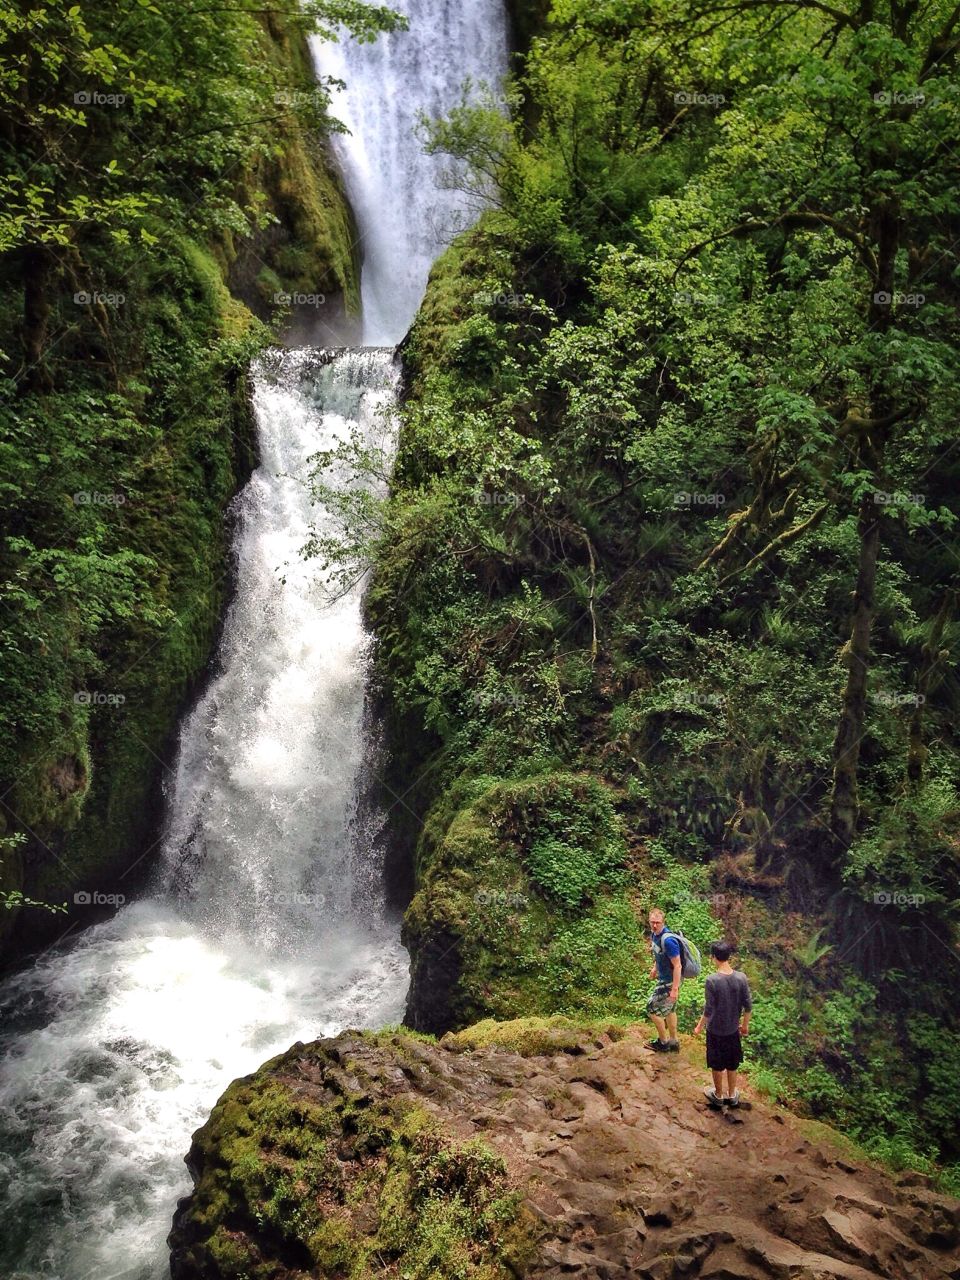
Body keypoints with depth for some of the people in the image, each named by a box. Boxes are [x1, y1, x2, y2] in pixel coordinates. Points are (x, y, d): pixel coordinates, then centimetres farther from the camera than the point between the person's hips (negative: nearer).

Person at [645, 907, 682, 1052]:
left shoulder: (668, 940, -31)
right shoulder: (654, 934, -4)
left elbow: (677, 965, -28)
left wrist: (675, 989, -26)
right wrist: (655, 967, 26)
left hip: (670, 981, -9)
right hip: (663, 977, 9)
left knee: (653, 1008, 0)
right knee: (669, 1009, 20)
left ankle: (663, 1042, 18)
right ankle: (673, 1042, 36)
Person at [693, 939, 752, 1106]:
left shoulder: (712, 980, -27)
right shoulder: (741, 978, -15)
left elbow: (708, 1009, -20)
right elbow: (748, 1005, -6)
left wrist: (699, 1027, -3)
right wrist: (745, 1024, 12)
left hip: (715, 1030, -3)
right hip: (733, 1029, 3)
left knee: (717, 1065, 18)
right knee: (732, 1063, 23)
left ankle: (718, 1095, 35)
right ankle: (732, 1095, 39)